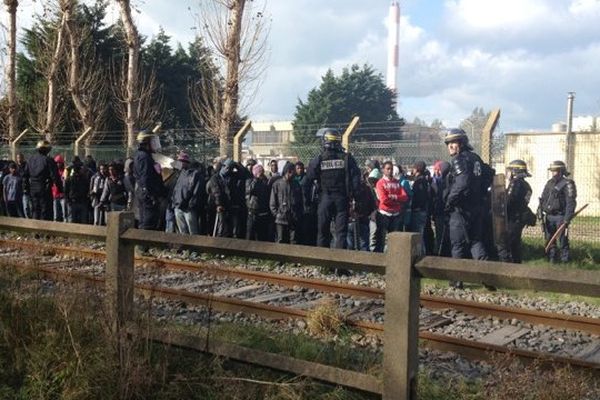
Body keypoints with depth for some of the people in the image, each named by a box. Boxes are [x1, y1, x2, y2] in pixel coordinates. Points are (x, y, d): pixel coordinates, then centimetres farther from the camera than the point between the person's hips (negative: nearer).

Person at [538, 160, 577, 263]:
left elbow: (571, 203, -14)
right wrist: (540, 210, 7)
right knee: (549, 240, 11)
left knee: (563, 240, -3)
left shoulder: (567, 184, -8)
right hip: (548, 216, 6)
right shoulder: (549, 183, 12)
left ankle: (565, 260, 5)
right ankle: (552, 259, 21)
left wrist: (567, 219, -19)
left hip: (560, 217, -6)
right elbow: (543, 198, 18)